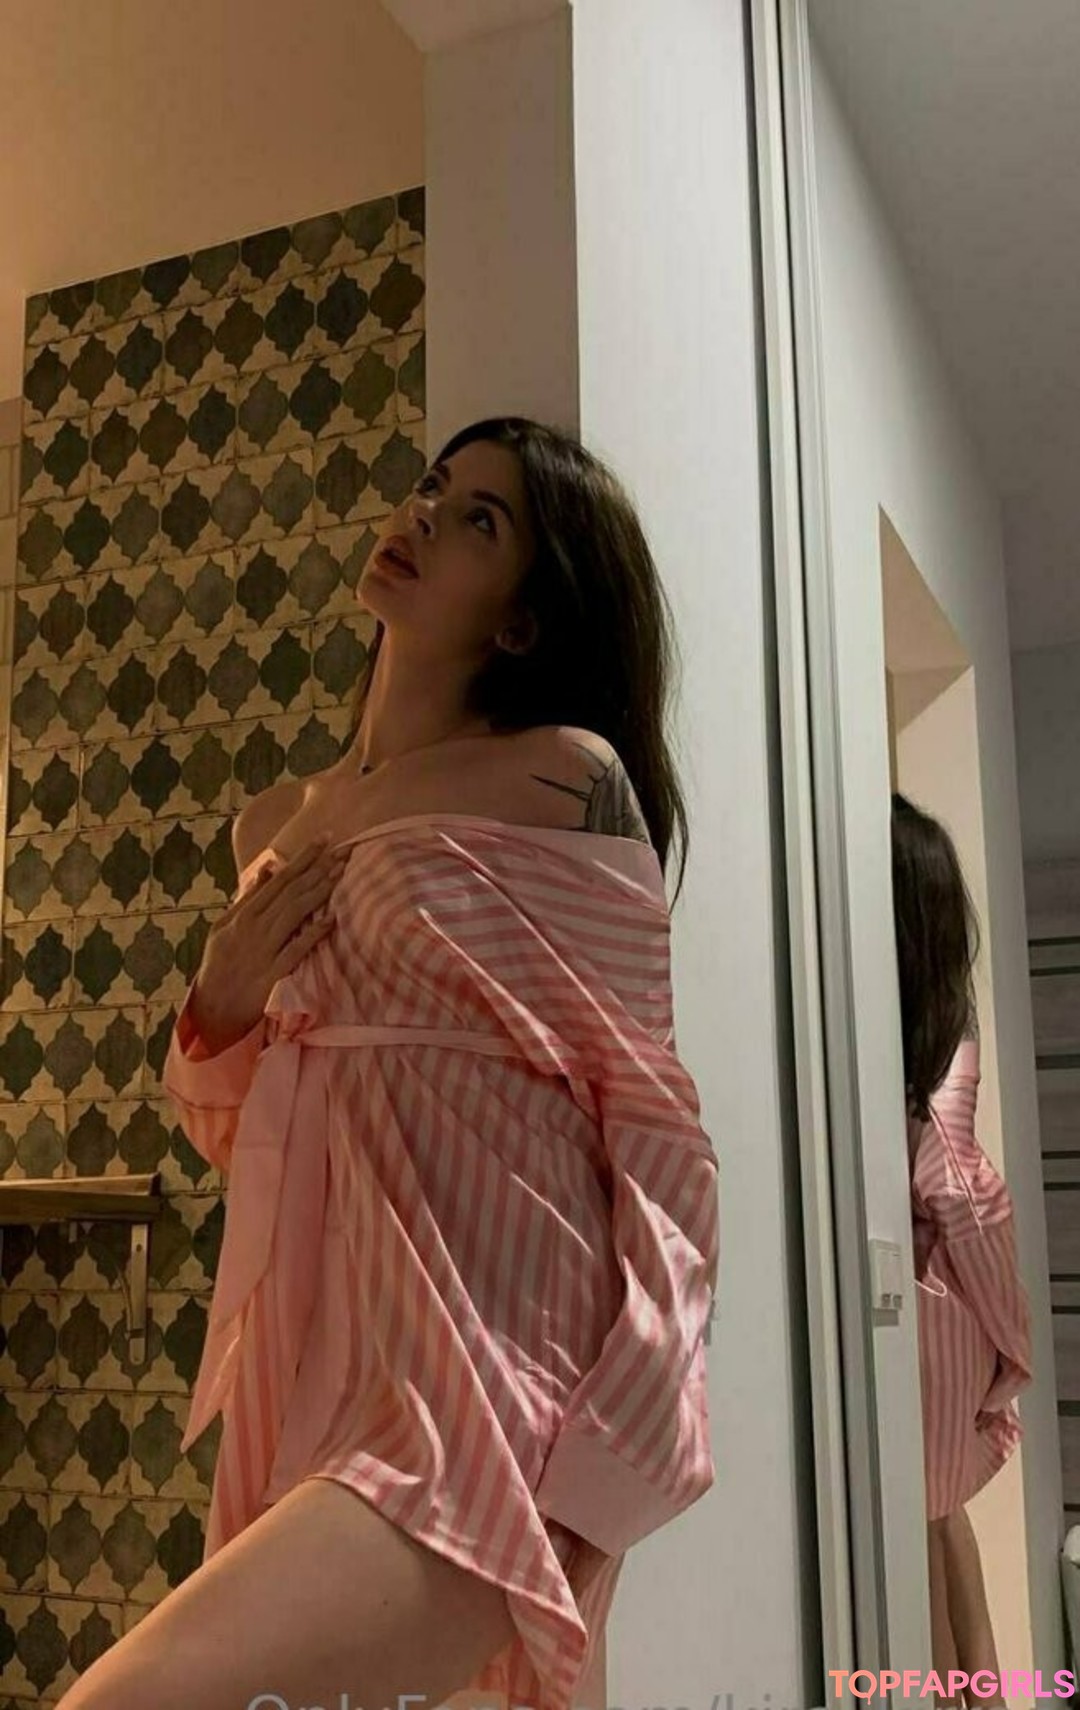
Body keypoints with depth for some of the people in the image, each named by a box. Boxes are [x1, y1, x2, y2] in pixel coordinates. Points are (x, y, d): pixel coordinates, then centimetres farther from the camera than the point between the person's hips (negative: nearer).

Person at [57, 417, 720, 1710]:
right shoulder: (274, 828, 14)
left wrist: (613, 1438, -14)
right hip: (313, 1371, 6)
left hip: (489, 1377, -6)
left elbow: (649, 1127, -6)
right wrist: (221, 998, 0)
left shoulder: (568, 777, -4)